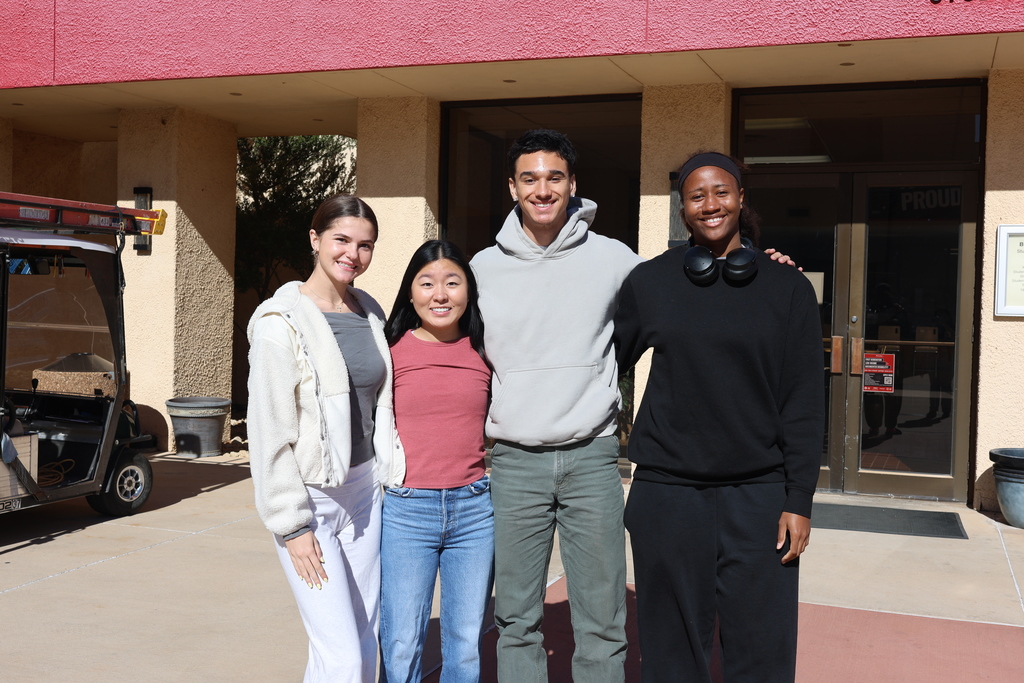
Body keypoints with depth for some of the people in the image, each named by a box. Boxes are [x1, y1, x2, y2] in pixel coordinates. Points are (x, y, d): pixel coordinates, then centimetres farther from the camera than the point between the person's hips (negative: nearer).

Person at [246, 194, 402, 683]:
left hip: (363, 491, 6)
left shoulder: (370, 313, 9)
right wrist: (291, 525, -13)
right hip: (308, 497, -6)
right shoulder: (282, 322, -11)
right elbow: (269, 432, -12)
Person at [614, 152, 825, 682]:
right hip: (667, 493, 1)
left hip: (758, 494, 0)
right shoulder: (649, 282, 5)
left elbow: (803, 403, 1)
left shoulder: (787, 288, 3)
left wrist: (798, 500, -2)